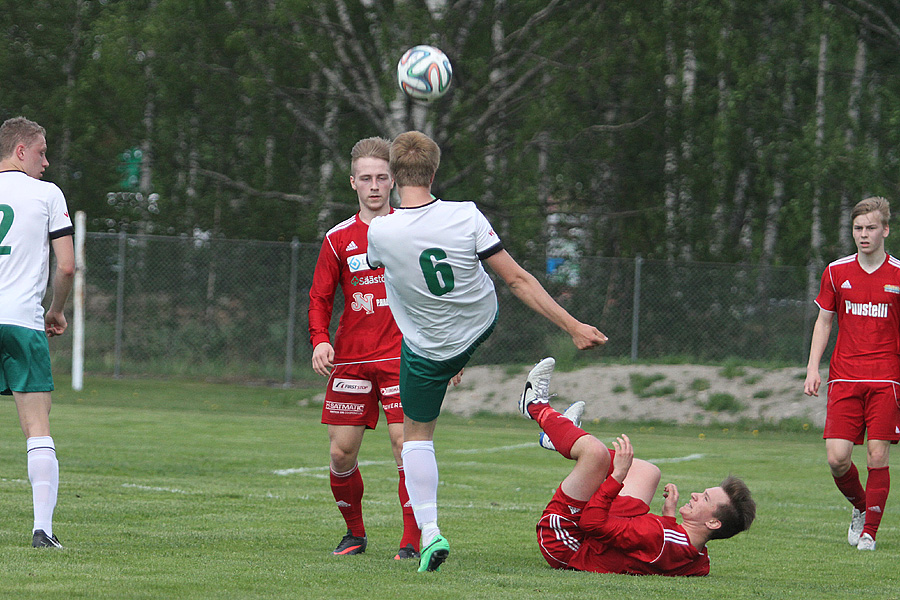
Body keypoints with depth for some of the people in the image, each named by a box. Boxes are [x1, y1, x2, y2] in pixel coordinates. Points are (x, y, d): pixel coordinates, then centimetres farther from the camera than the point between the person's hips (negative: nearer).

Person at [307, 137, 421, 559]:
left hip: (402, 354, -2)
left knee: (405, 443, -15)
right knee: (341, 453, 0)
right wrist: (320, 340, -8)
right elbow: (320, 298, 10)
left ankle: (411, 542, -10)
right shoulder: (338, 239, 7)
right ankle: (355, 533, 22)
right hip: (351, 360, 2)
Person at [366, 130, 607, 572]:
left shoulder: (380, 231, -25)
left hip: (427, 350, -2)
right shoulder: (466, 216, -22)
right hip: (482, 326, 2)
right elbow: (517, 280, -18)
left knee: (417, 436, 13)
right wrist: (573, 326, -12)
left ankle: (429, 531, 0)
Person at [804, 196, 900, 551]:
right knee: (837, 458, -7)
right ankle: (860, 507, 22)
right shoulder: (837, 272, 7)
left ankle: (869, 531, 6)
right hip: (844, 379, 2)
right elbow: (824, 321, 15)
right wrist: (813, 369, 6)